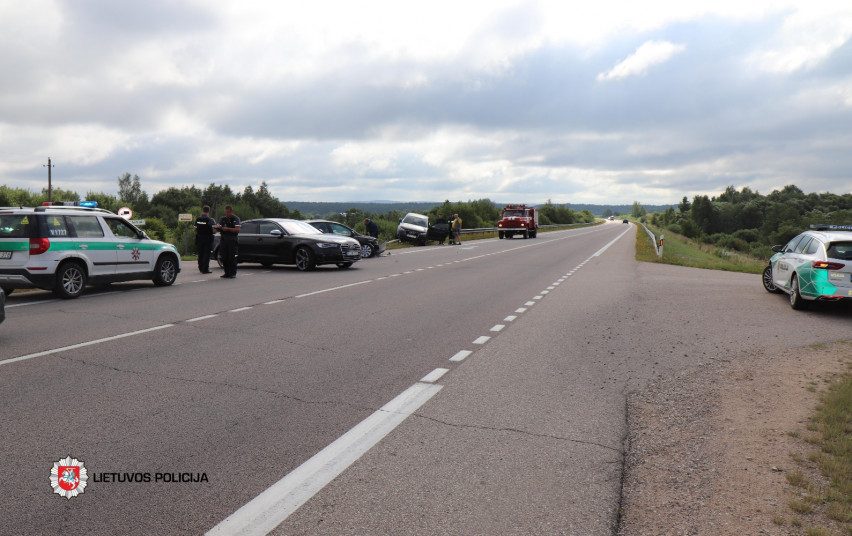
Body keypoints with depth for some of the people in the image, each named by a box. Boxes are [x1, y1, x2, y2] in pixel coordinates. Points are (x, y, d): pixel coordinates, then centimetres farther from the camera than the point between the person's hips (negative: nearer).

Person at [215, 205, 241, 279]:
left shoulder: (235, 219, 0)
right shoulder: (222, 219, 14)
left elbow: (237, 229, -11)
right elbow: (219, 229, 9)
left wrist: (228, 229, -19)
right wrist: (218, 228, -14)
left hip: (232, 240, -5)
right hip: (223, 239, 5)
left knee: (232, 257, -6)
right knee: (224, 257, 4)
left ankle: (233, 273, 1)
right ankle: (227, 273, 14)